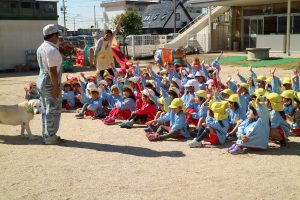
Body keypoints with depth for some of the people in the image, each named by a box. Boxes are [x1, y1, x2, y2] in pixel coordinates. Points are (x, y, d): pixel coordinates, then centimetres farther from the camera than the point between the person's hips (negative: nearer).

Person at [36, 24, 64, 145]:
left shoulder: (41, 48, 11)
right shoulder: (52, 50, -19)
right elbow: (52, 70, -24)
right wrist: (56, 87, -22)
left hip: (41, 80, 10)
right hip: (51, 83, -10)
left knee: (45, 110, 16)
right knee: (53, 111, -1)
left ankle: (46, 135, 25)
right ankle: (50, 138, 5)